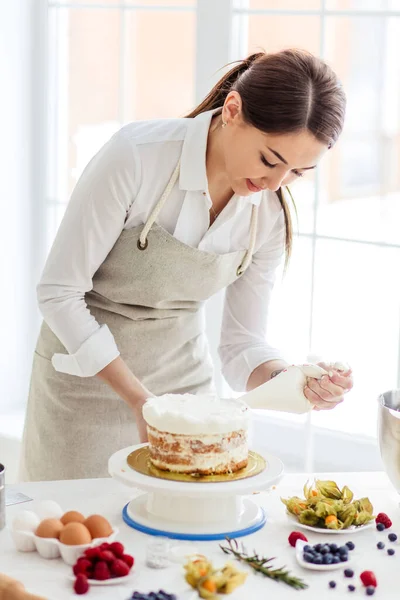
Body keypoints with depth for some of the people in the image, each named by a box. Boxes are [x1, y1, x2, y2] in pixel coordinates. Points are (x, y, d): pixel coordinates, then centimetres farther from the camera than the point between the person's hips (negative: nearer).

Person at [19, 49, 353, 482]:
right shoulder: (136, 155, -26)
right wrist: (139, 398, -25)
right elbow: (58, 291, -21)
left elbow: (241, 343, -5)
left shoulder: (271, 212, -12)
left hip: (182, 376, 4)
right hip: (87, 368, -3)